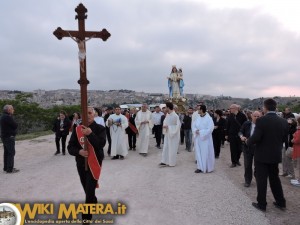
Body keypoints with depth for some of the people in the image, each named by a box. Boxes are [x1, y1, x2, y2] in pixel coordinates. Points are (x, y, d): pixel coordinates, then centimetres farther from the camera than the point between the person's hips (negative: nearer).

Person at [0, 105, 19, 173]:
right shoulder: (7, 117, -19)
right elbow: (15, 125, -17)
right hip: (9, 137, -10)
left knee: (7, 152, 15)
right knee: (11, 152, -7)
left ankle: (6, 168, 23)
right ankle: (10, 169, -5)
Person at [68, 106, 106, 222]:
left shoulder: (100, 129, -10)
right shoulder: (77, 129, 1)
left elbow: (101, 144, -23)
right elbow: (70, 147, 0)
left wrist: (90, 134, -34)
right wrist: (79, 151, -20)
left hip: (94, 163, -5)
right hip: (81, 163, 5)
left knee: (90, 191, -7)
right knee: (87, 190, 20)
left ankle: (86, 218, 7)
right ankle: (94, 203, 48)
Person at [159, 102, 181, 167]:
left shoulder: (175, 116, -19)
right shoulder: (167, 115, 5)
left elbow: (178, 125, -19)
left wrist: (169, 127, -19)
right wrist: (164, 126, -6)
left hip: (173, 134, -7)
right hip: (167, 134, 8)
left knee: (172, 148, 4)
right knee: (165, 147, 9)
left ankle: (172, 163, 17)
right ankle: (165, 161, 17)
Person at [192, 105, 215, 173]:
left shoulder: (208, 118, -14)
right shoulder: (198, 118, 4)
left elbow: (210, 129, -18)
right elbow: (194, 126, 10)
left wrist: (201, 132, -19)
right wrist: (195, 131, -11)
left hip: (206, 139, -6)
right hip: (198, 139, 6)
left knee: (206, 153, 4)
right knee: (199, 153, 8)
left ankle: (208, 168, 19)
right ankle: (200, 167, 18)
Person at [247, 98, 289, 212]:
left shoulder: (261, 120, -19)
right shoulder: (283, 121, -2)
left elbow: (256, 137, -23)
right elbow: (284, 138, 5)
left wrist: (248, 142, -4)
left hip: (262, 155, -5)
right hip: (275, 155, 5)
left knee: (261, 180, 6)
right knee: (275, 178, 21)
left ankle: (261, 204, 16)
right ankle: (281, 202, 31)